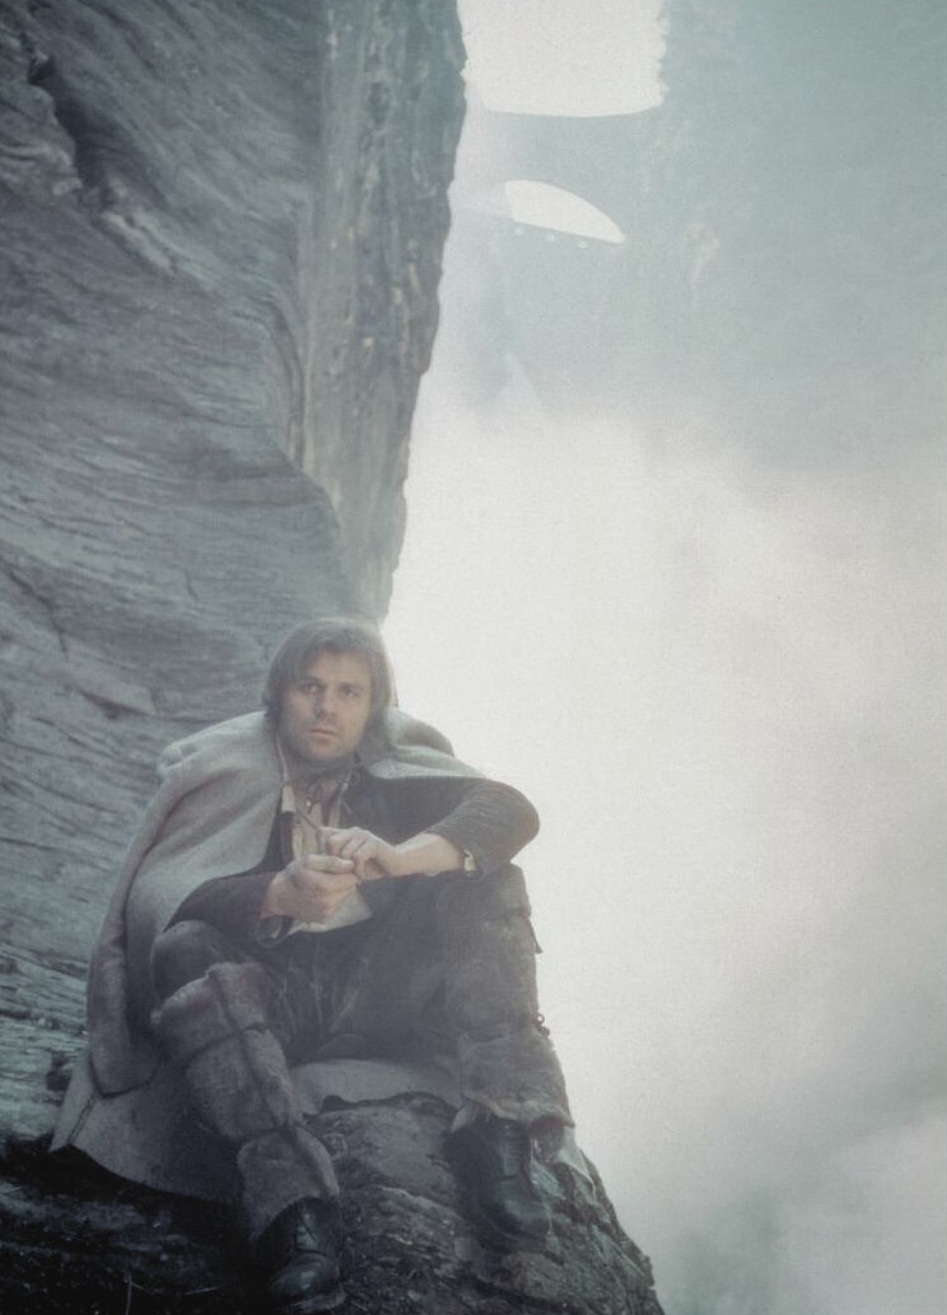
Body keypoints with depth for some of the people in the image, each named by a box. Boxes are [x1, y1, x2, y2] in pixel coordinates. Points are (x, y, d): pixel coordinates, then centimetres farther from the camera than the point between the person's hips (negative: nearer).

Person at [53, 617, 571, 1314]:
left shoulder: (394, 766, 5)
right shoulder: (220, 772, -1)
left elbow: (510, 810, -11)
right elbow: (162, 898, -16)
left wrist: (399, 855, -30)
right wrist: (281, 894, -35)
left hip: (384, 992, 2)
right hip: (275, 1006, -2)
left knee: (482, 877, -15)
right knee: (185, 951, -31)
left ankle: (499, 1127, -27)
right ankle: (291, 1203, -46)